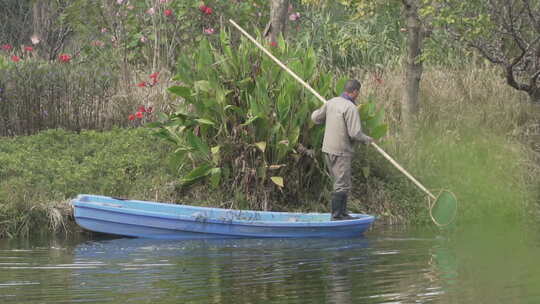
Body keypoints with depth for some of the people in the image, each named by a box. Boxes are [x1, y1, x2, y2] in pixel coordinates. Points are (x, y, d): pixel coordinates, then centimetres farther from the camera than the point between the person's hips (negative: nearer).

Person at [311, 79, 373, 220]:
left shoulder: (331, 103, 6)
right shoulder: (351, 108, -18)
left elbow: (315, 118, 16)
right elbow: (355, 133, -21)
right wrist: (367, 139, -2)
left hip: (328, 149, 8)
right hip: (341, 152, -8)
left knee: (341, 182, 17)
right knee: (342, 185, -3)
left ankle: (342, 213, 20)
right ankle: (336, 216, -2)